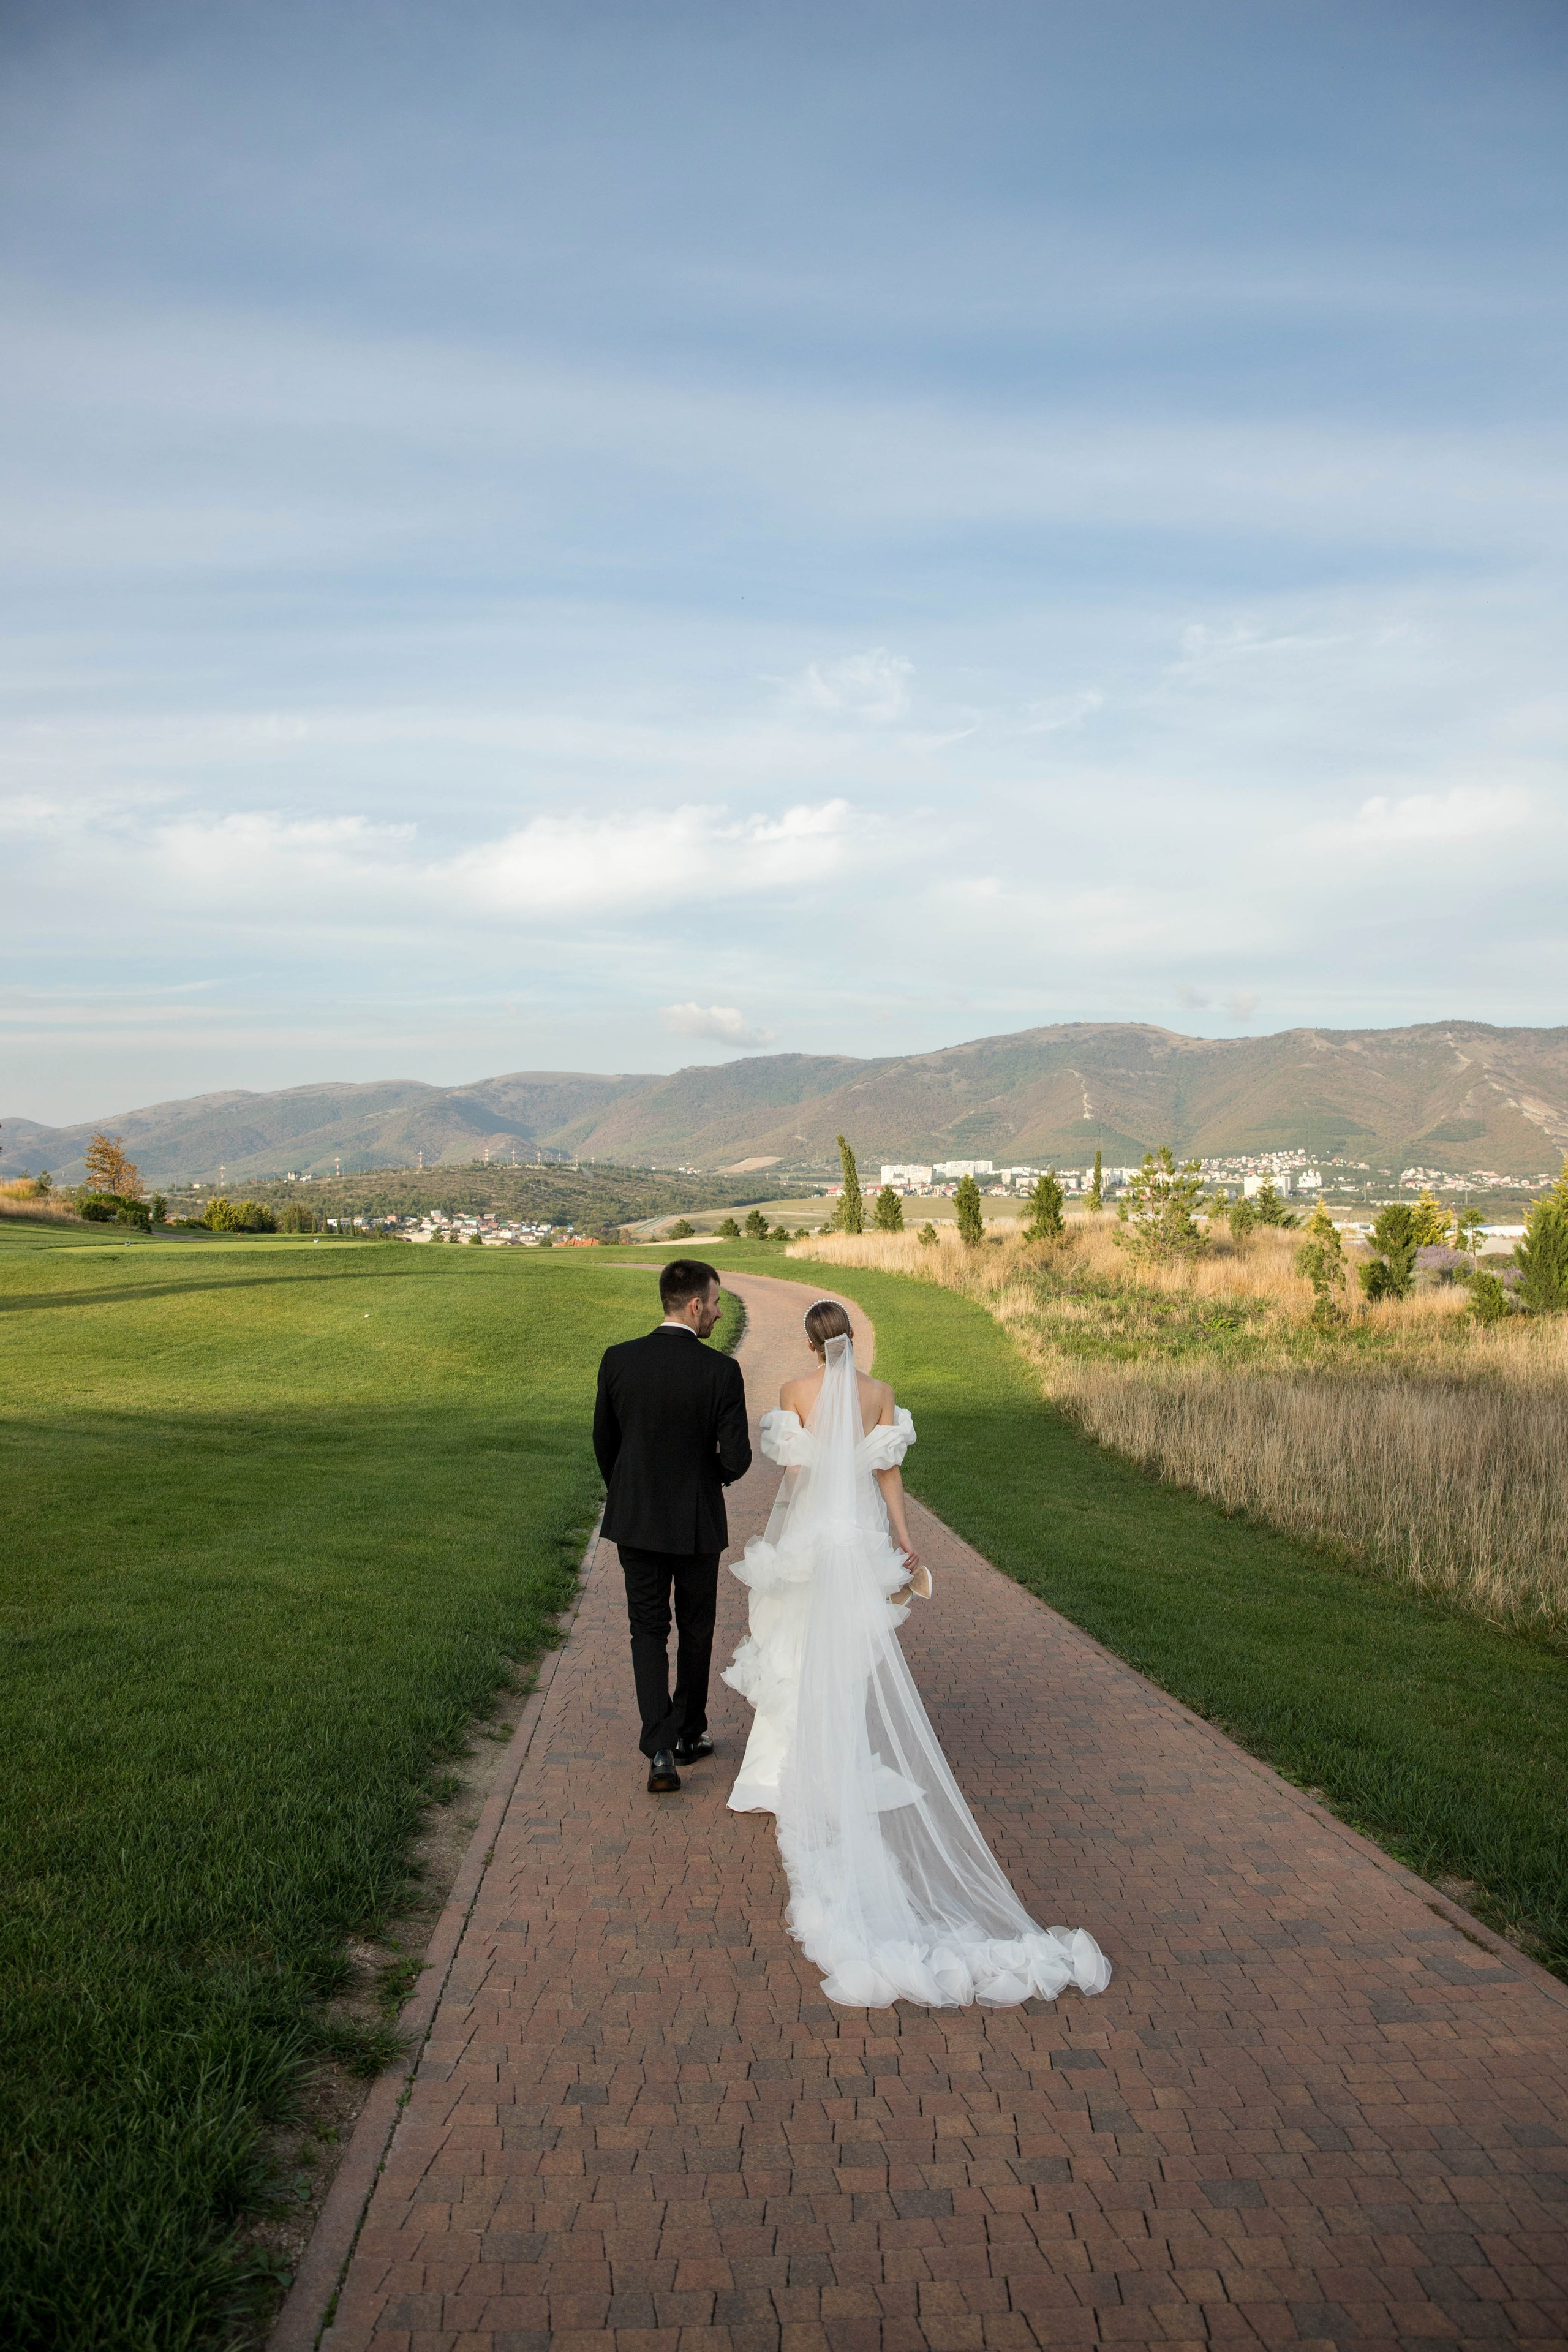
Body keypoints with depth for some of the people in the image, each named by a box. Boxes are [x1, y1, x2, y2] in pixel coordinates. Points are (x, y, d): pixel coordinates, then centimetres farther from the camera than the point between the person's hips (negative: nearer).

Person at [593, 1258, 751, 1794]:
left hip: (635, 1518, 2)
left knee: (648, 1632, 10)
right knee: (695, 1630, 18)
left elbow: (603, 1441, 3)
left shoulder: (619, 1360, -8)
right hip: (696, 1522, -2)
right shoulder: (720, 1370, -17)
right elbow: (736, 1458, -17)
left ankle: (660, 1751, -3)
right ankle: (689, 1735, 32)